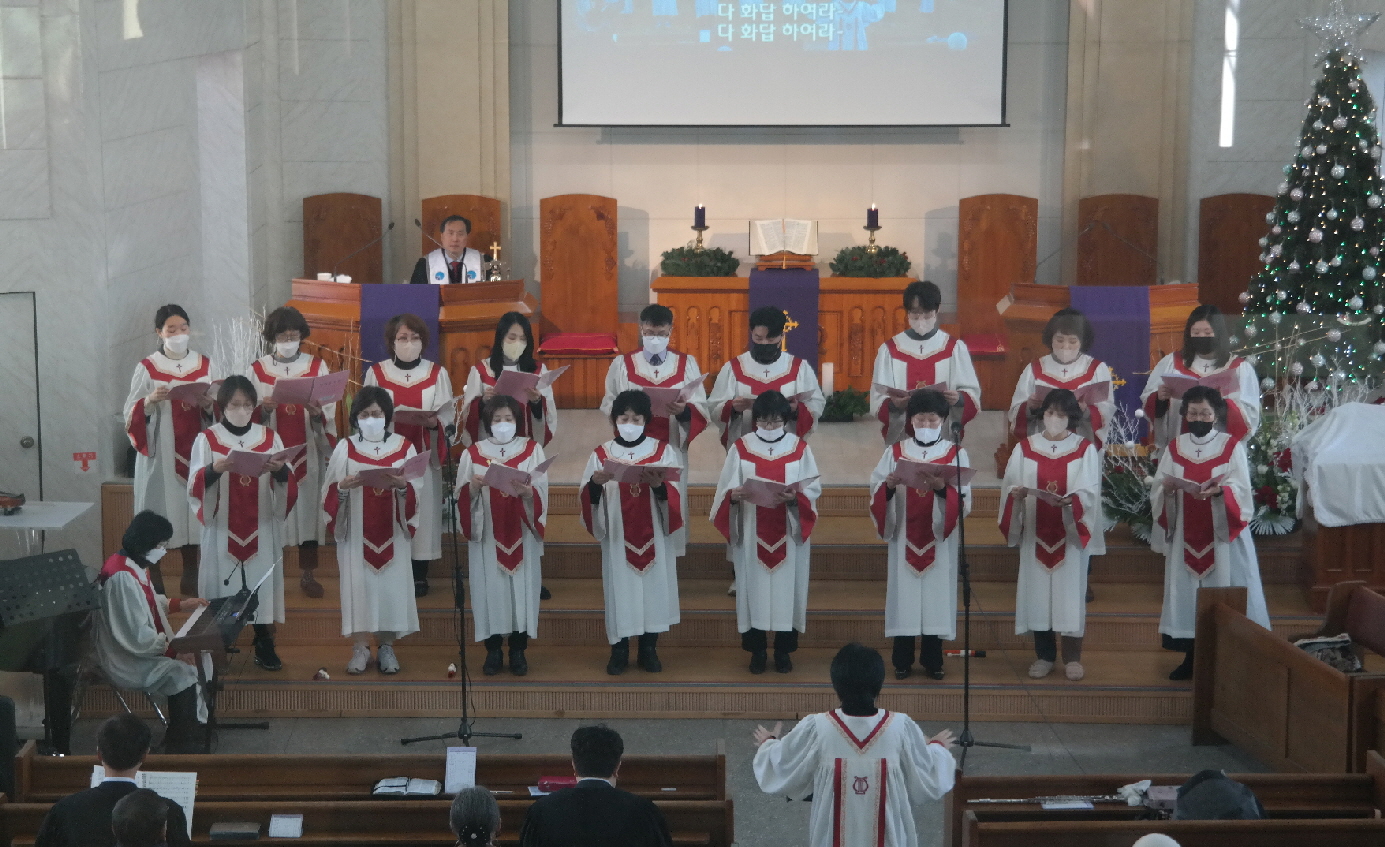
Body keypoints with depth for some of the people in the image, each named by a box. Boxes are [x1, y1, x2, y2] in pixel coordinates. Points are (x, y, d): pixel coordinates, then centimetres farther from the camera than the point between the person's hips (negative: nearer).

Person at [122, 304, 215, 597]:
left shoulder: (204, 364, 7)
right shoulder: (147, 367, -1)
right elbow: (131, 412, -3)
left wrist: (210, 404, -12)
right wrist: (150, 401, -21)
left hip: (194, 449, 3)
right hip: (159, 450, -3)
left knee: (193, 505, 4)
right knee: (159, 508, -3)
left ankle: (190, 577, 14)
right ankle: (154, 580, 4)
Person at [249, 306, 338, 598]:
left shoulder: (317, 367, 4)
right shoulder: (258, 369, 3)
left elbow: (330, 412, 1)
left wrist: (317, 412, -21)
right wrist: (263, 408, -19)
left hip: (308, 452, 1)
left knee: (308, 507, 3)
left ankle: (307, 573, 13)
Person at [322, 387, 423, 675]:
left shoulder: (404, 447, 4)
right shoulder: (345, 448, 3)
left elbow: (417, 491, 0)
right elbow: (330, 491, 1)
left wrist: (402, 486, -20)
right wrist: (343, 486, -20)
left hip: (392, 533, 1)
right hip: (356, 531, 0)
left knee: (391, 584, 1)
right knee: (358, 583, -2)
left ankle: (387, 646, 11)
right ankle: (360, 647, 6)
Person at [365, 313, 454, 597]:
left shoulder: (437, 373, 5)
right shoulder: (376, 373, 5)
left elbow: (447, 416, 1)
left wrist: (433, 422, -21)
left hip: (424, 455, 0)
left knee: (423, 508, 0)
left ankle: (420, 576, 8)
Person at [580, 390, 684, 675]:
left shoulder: (663, 451, 2)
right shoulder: (601, 455, 2)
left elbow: (674, 497, -4)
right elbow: (588, 499, -3)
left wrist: (660, 486, -26)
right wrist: (595, 484, -24)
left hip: (654, 539, 0)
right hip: (617, 539, 0)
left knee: (653, 588, 5)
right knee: (620, 590, 2)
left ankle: (649, 649, 17)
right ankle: (619, 651, 13)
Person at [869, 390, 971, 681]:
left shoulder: (956, 454, 3)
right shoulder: (895, 452, 5)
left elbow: (964, 501, -5)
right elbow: (876, 493, 1)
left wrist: (943, 489, -24)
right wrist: (889, 486, -20)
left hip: (939, 542, 0)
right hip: (904, 541, 0)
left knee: (936, 595, 2)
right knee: (904, 595, 2)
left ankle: (932, 659, 14)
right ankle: (902, 660, 11)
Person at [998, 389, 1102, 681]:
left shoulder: (1085, 449, 1)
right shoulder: (1024, 448, 6)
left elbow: (1090, 492, -7)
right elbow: (1009, 486, 2)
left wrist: (1069, 500, -26)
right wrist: (1016, 492, -21)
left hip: (1070, 532, -2)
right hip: (1035, 533, 2)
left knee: (1071, 590, 0)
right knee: (1037, 590, 3)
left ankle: (1072, 657, 9)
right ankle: (1044, 656, 12)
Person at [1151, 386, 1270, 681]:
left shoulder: (1232, 446, -1)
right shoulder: (1174, 447, 7)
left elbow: (1241, 490, -9)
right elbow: (1158, 491, 3)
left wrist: (1219, 490, -29)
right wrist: (1168, 488, -19)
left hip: (1223, 535, -3)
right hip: (1186, 535, 3)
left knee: (1223, 592, -4)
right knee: (1187, 592, 4)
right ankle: (1190, 657, 12)